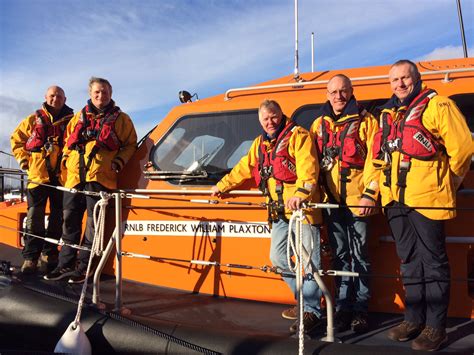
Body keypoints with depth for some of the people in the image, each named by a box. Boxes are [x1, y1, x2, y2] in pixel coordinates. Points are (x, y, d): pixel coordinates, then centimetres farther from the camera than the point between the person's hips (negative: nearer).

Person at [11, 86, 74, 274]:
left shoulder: (71, 121, 8)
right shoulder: (33, 120, 11)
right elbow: (16, 138, 18)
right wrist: (22, 158, 8)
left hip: (61, 175, 1)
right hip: (38, 173, 0)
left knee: (57, 216, 5)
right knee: (34, 217, -4)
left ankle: (49, 253, 17)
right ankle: (30, 257, -1)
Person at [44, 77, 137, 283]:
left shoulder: (120, 119, 9)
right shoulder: (80, 116, 21)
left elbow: (130, 145, 8)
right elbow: (68, 139, 28)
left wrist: (119, 161, -7)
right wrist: (66, 157, 11)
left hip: (100, 176, -4)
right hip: (75, 175, 4)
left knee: (93, 223, -3)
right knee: (70, 220, 7)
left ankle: (83, 268, 5)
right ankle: (65, 265, 16)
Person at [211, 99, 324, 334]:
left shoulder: (298, 136, -4)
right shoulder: (260, 143, 20)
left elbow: (308, 169, -19)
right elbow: (243, 168, 31)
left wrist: (300, 194, -34)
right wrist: (221, 186, 38)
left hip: (302, 208, -8)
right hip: (280, 211, 8)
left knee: (309, 260, -7)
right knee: (277, 257, 13)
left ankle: (312, 311, 1)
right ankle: (305, 300, 26)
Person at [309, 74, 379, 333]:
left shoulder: (365, 121, 2)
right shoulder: (319, 124, 14)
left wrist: (370, 193, -13)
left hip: (357, 198, -3)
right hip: (331, 199, 4)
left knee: (360, 256, 2)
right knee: (339, 255, 9)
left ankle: (360, 309, 12)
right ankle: (343, 307, 18)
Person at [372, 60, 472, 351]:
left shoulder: (437, 106, -6)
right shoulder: (388, 114, 16)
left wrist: (449, 182, 0)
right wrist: (373, 191, 16)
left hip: (426, 198, -7)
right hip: (396, 199, 7)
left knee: (433, 262, 0)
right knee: (410, 261, 14)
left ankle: (435, 327, 9)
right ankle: (414, 319, 25)